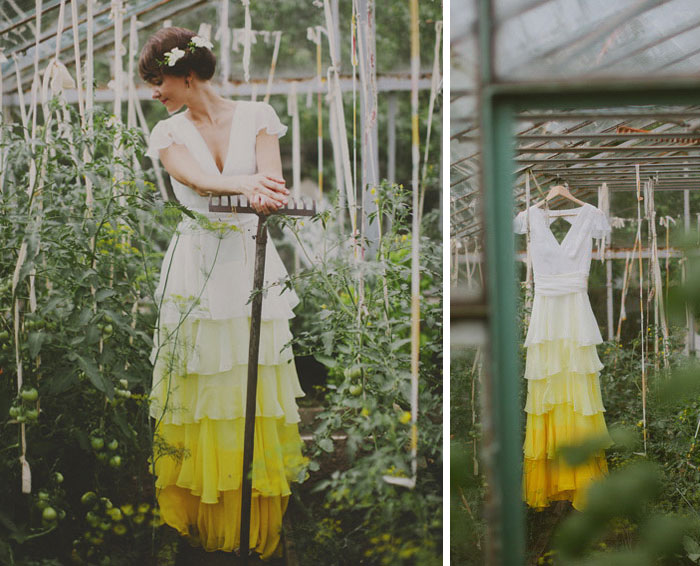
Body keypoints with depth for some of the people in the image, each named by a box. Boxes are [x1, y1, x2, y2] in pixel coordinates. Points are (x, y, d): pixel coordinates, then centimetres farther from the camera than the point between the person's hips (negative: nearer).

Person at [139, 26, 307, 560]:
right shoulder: (169, 133, 4)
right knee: (199, 389, 0)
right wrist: (245, 184, -38)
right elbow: (194, 178, -17)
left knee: (255, 389, 0)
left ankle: (259, 525, 10)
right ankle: (201, 524, 9)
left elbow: (271, 175, -12)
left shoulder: (255, 116, 3)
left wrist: (264, 195, -38)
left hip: (252, 263, 0)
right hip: (196, 268, 1)